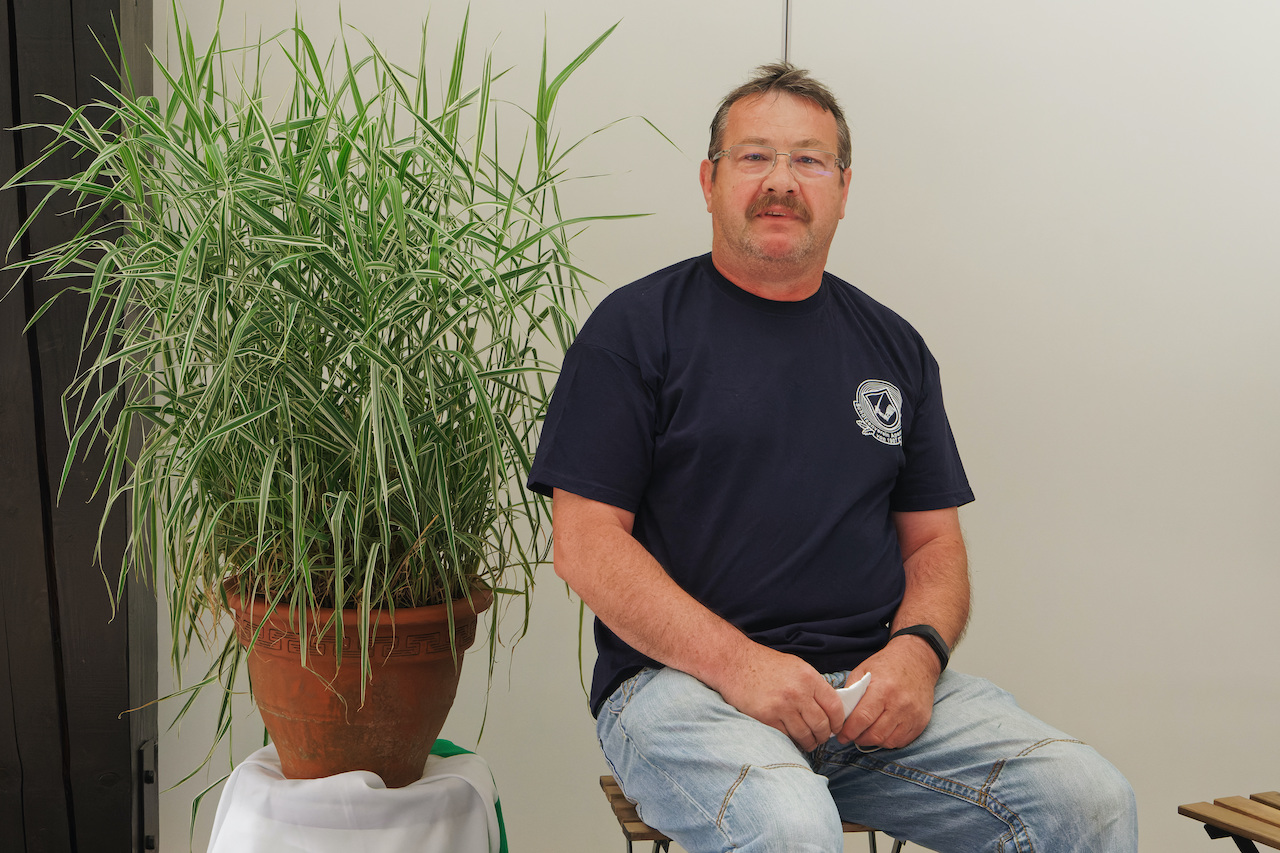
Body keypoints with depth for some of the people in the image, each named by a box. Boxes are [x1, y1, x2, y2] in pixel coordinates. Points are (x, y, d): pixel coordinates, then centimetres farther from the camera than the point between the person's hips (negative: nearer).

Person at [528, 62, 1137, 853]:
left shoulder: (893, 346, 16)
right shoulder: (636, 328, 2)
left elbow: (935, 541, 15)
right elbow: (587, 543, -5)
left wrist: (917, 650, -7)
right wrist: (737, 662, -17)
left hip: (875, 684, 4)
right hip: (681, 677, -4)